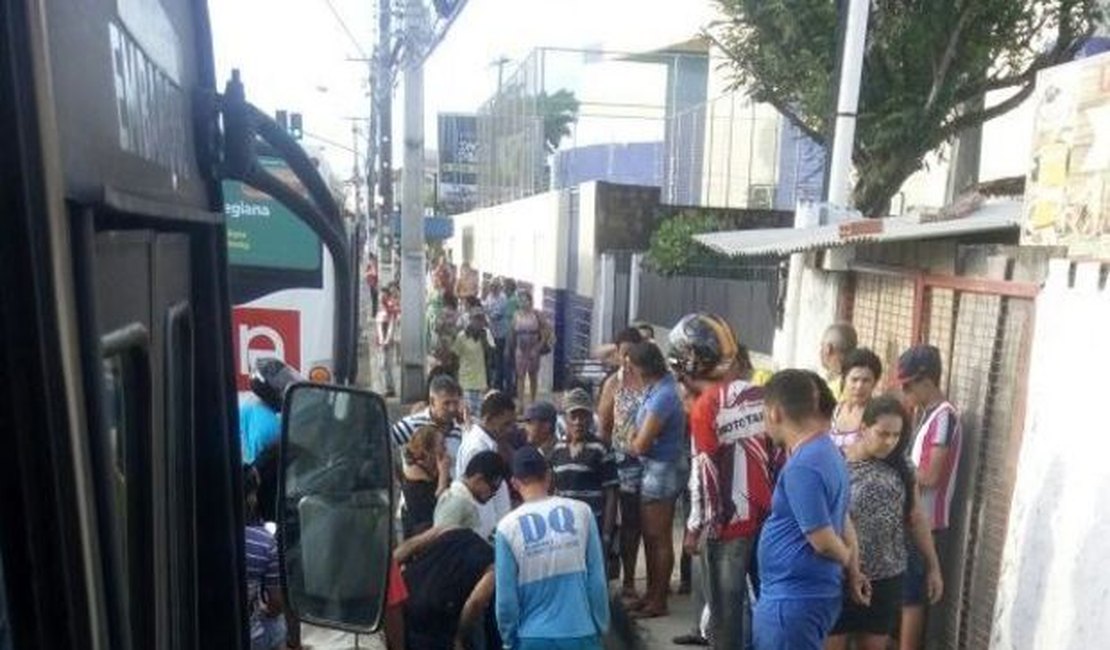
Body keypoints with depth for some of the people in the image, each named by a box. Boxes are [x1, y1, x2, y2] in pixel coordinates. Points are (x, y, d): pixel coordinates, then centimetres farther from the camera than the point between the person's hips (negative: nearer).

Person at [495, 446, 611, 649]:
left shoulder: (508, 527, -10)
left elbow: (505, 597, -6)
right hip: (581, 634, 1)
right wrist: (601, 626, 9)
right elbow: (597, 579, -4)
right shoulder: (582, 511, -7)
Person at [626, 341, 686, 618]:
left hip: (660, 471, -9)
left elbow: (641, 445, -22)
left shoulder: (662, 396, -24)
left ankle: (659, 601, 17)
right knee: (650, 535, 18)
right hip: (653, 469, 9)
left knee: (659, 538, 4)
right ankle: (652, 591, 31)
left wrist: (629, 445, -2)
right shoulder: (660, 386, 5)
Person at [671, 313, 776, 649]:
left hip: (727, 522, -6)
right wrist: (772, 502, 17)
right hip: (765, 515, 6)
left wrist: (694, 529, -6)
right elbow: (777, 454, 6)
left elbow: (705, 475, -16)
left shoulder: (706, 406, -18)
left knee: (725, 605, 9)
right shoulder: (759, 394, 0)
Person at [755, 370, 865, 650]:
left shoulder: (803, 466, -24)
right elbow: (843, 520, 12)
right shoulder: (825, 451, 7)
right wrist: (852, 570, 15)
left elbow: (823, 541, -20)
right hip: (799, 594, 10)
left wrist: (847, 560, -1)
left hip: (794, 599, -10)